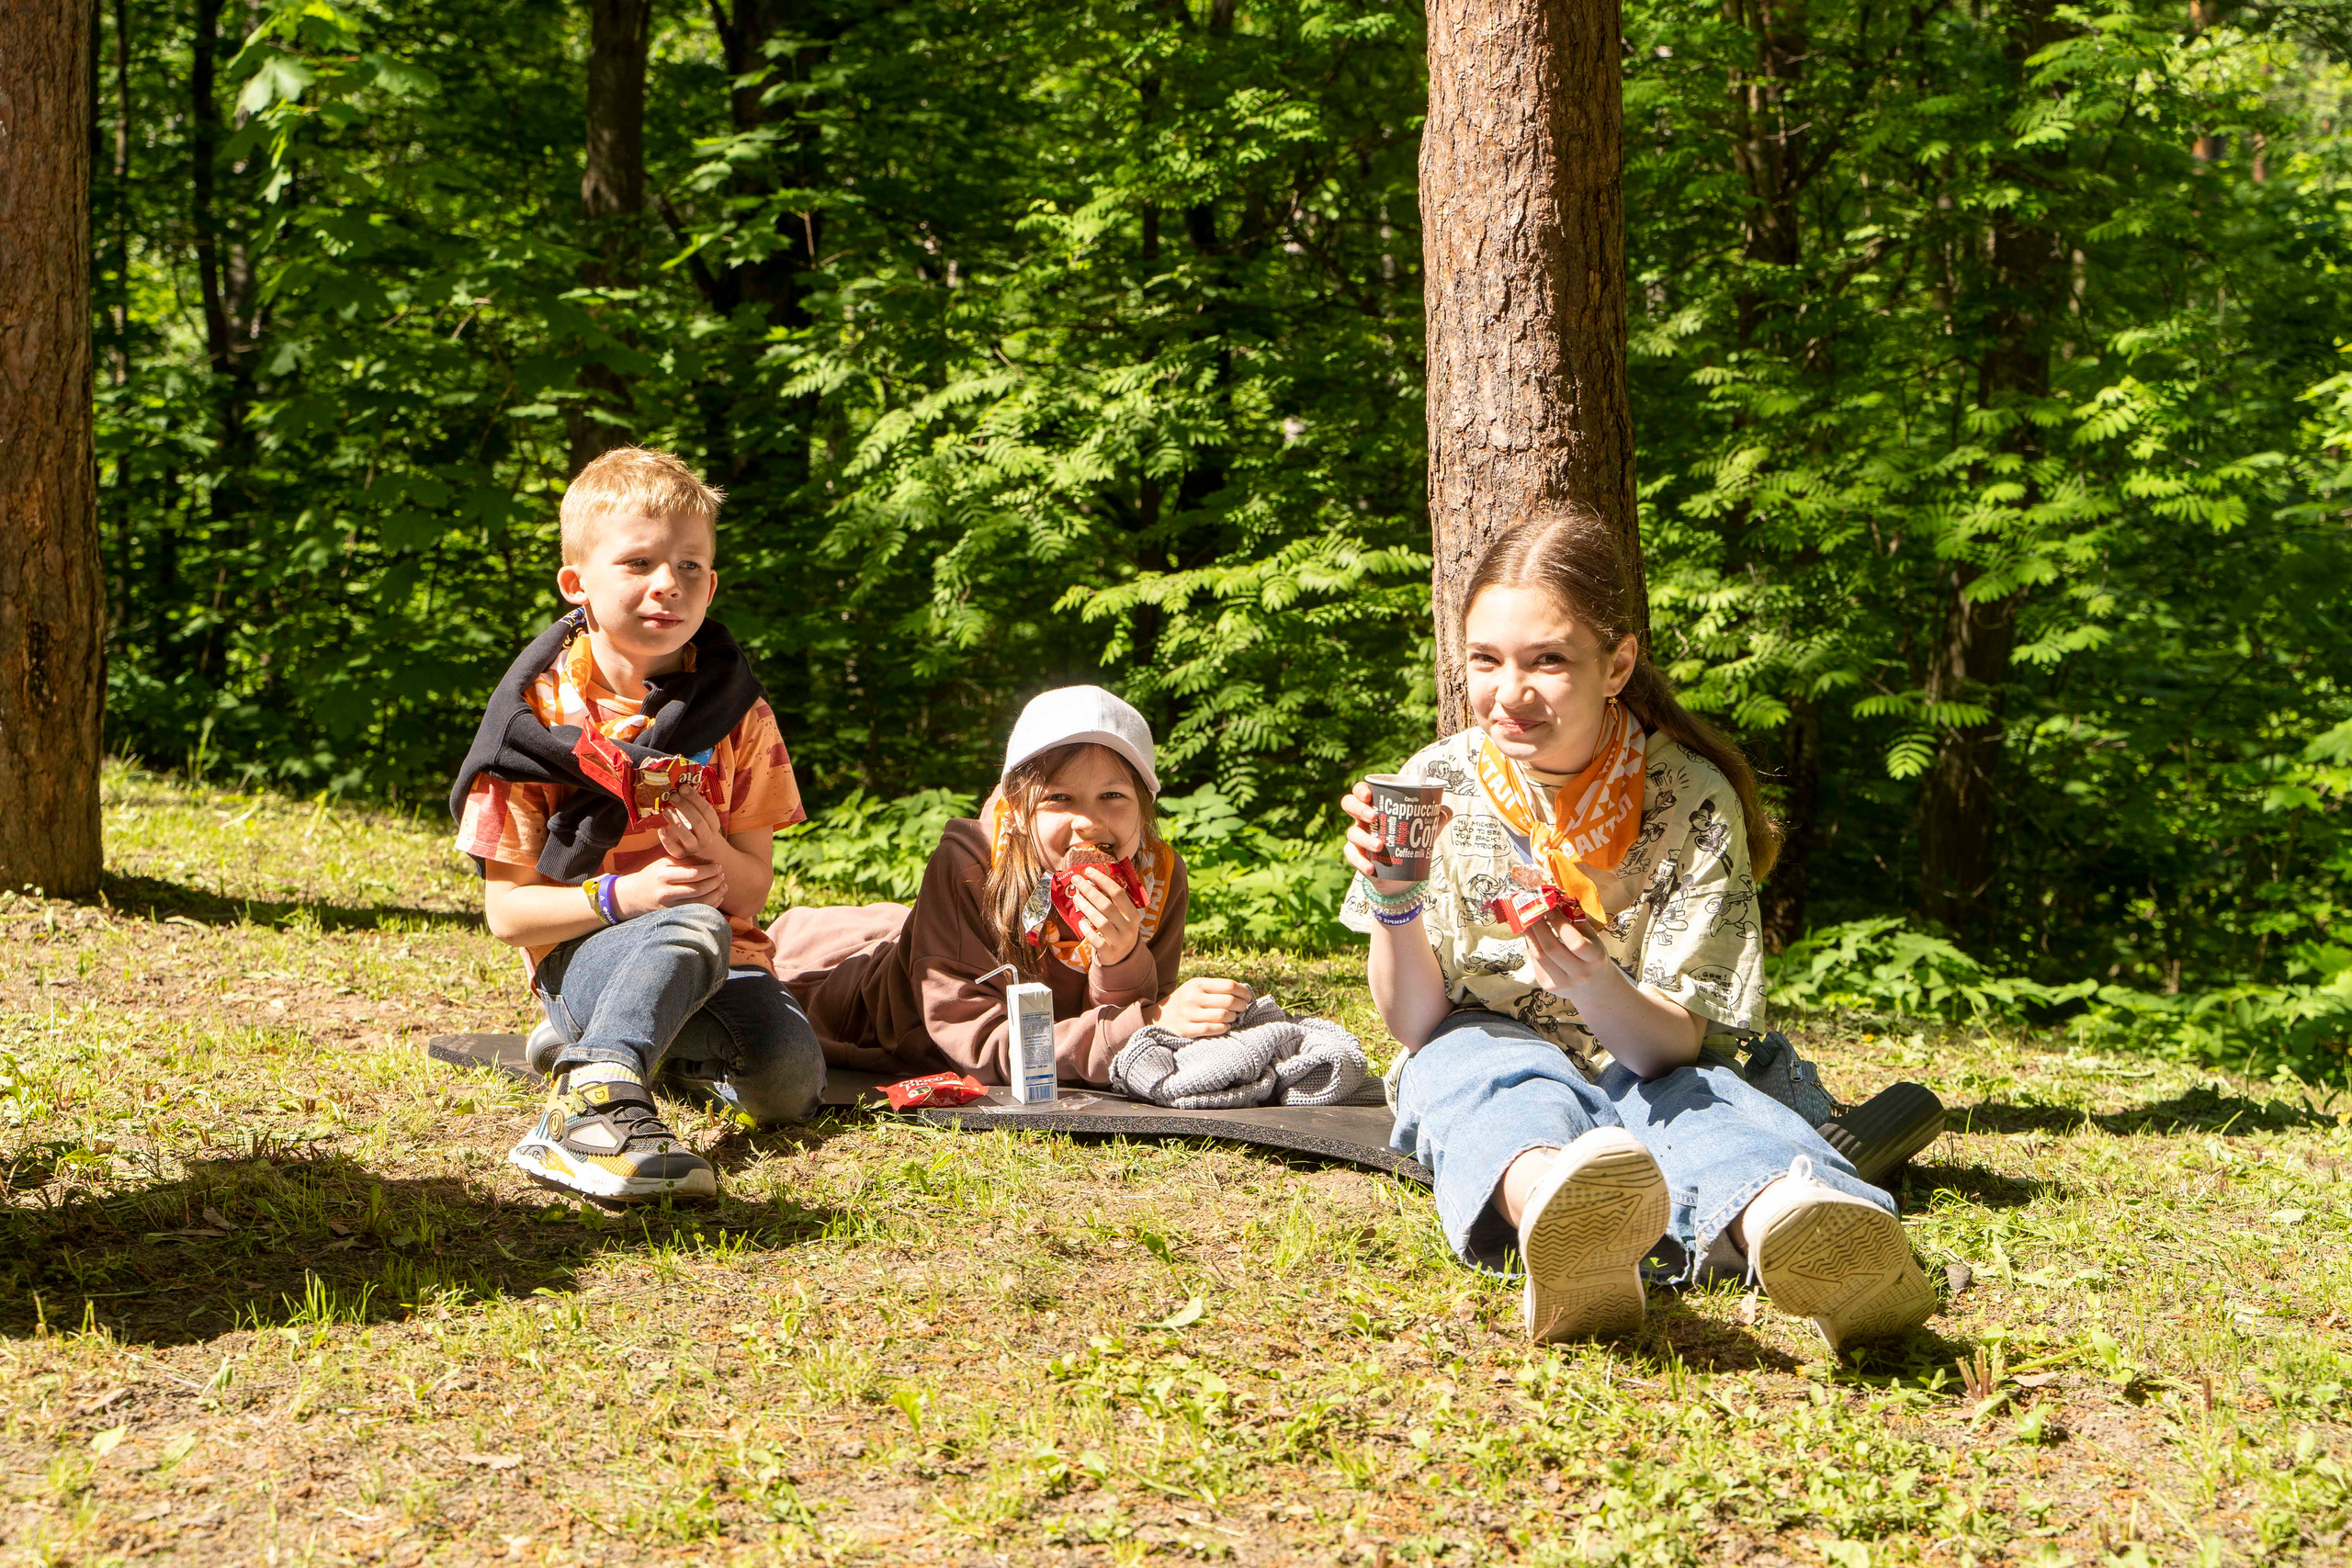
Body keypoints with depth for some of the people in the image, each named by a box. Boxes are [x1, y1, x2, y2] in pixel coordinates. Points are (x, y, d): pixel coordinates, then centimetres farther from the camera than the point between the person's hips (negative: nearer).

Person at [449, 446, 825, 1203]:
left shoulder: (735, 712, 4)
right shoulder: (539, 715, -4)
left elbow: (753, 891, 4)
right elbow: (506, 911, -5)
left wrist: (713, 856, -20)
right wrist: (621, 897, -22)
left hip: (722, 954, 4)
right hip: (582, 954, -4)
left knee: (791, 1081, -25)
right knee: (693, 931, -37)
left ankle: (668, 1046, 3)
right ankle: (595, 1096, -51)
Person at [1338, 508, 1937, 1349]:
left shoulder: (1693, 803, -11)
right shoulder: (1440, 785, -6)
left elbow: (1670, 1043, -18)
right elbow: (1416, 1023, -6)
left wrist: (1595, 987, -40)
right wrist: (1394, 906, -26)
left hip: (1640, 1069, 0)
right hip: (1481, 1057, 0)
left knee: (1694, 1094, -36)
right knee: (1503, 1079, -37)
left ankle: (1786, 1222, -73)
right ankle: (1546, 1208, -75)